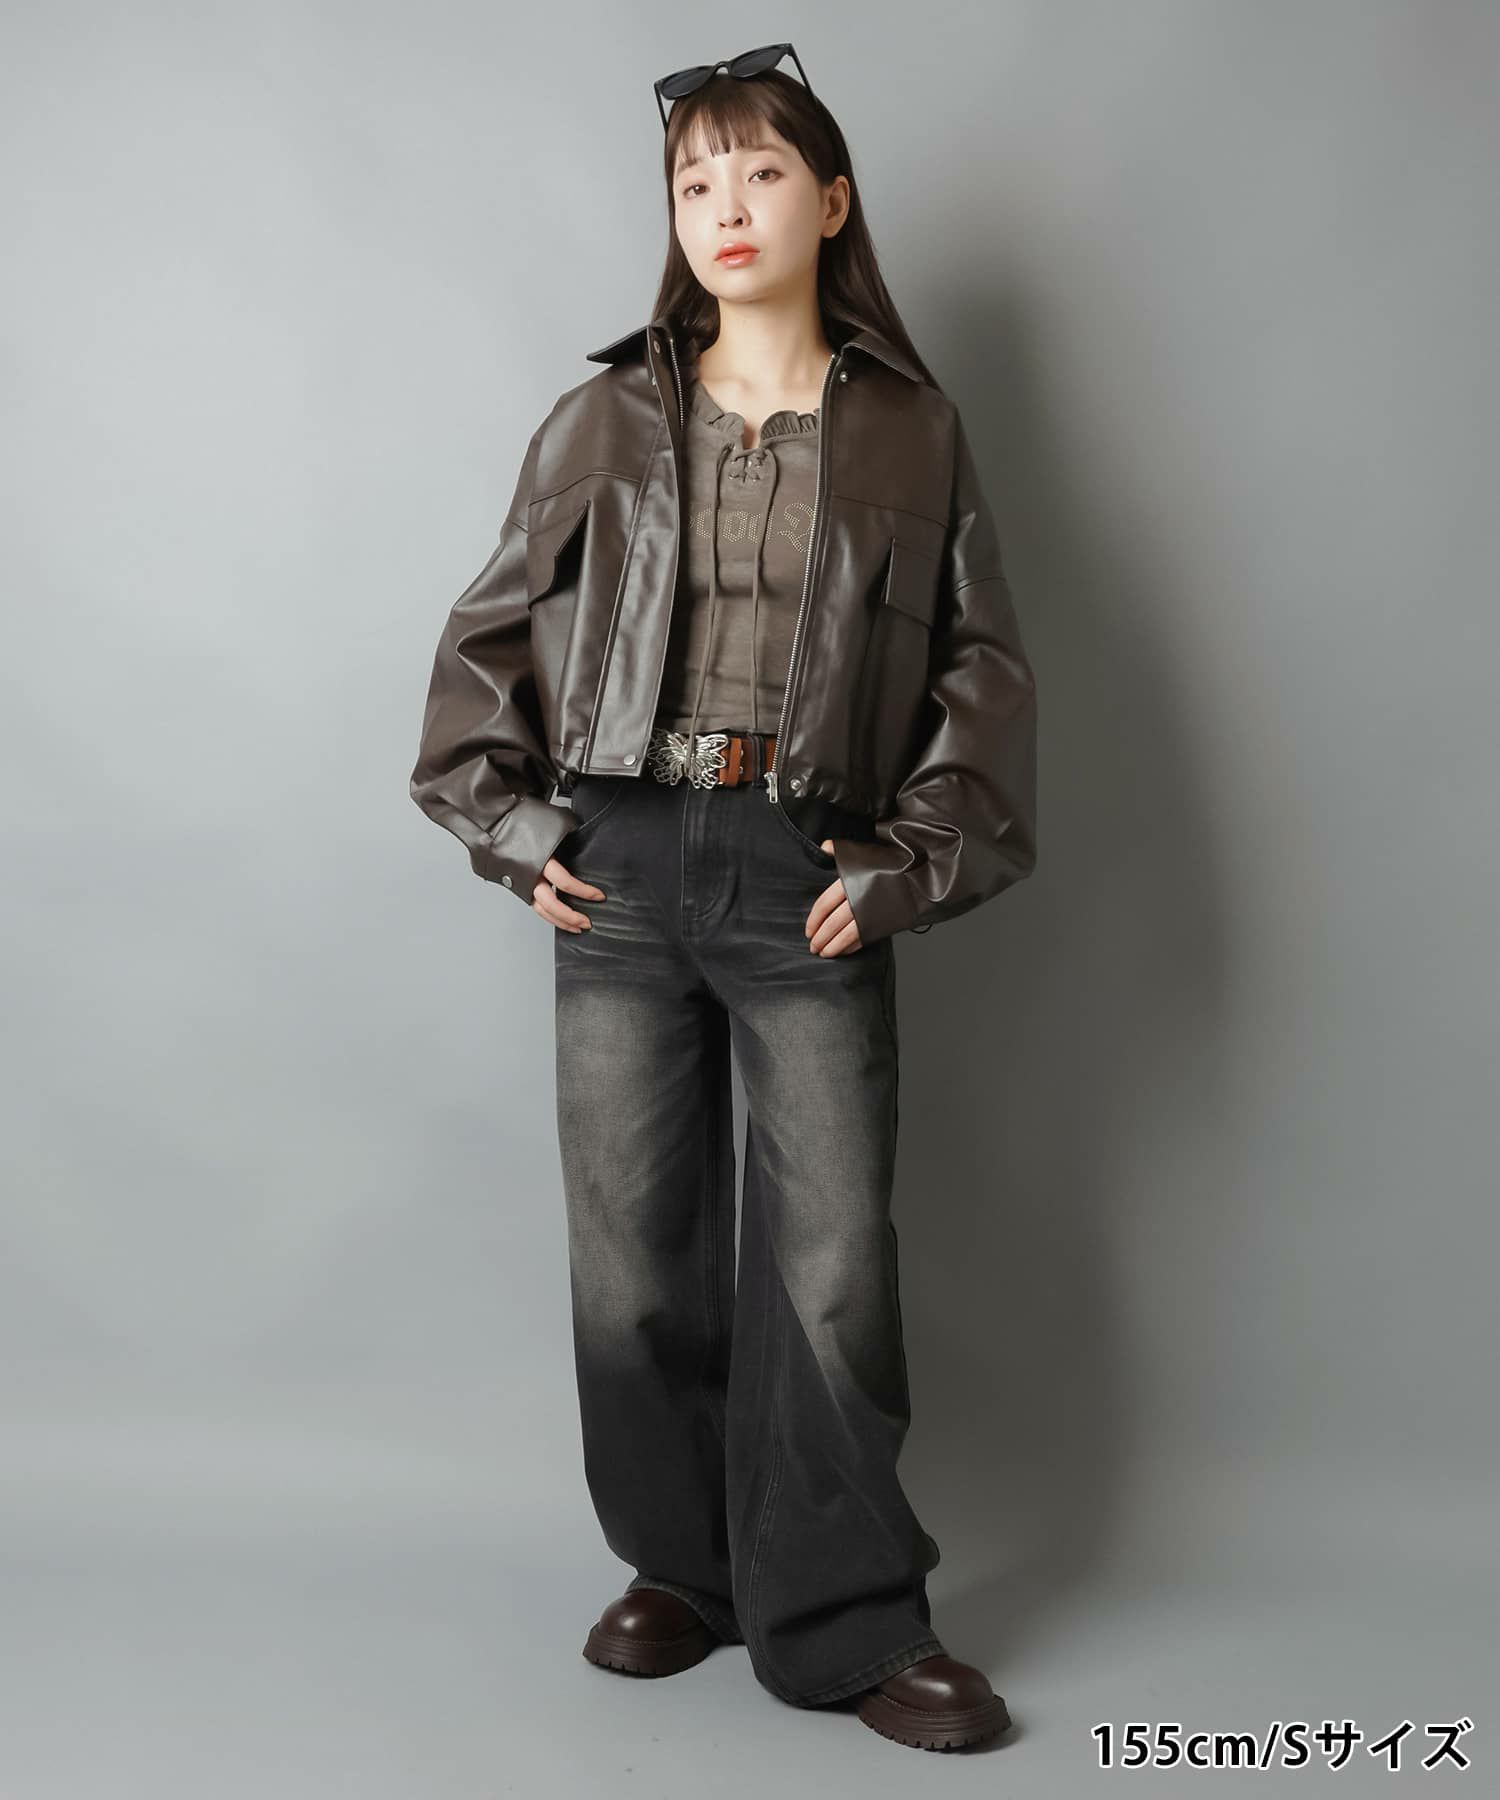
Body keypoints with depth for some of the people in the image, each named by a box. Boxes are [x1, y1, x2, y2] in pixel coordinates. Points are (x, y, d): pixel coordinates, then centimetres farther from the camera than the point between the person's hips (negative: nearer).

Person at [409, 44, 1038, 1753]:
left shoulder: (911, 432, 8)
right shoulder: (604, 420, 11)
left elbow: (985, 666, 8)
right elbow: (489, 632, 14)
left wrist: (909, 863, -2)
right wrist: (509, 825, 3)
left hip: (808, 883, -1)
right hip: (619, 868, 2)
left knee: (830, 1258, -2)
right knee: (633, 1247, 7)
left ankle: (842, 1620, 13)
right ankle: (683, 1567, 25)